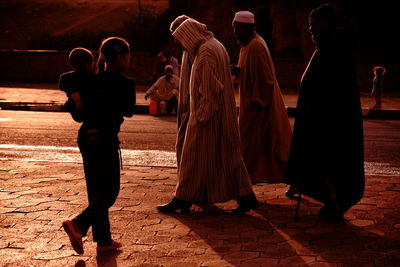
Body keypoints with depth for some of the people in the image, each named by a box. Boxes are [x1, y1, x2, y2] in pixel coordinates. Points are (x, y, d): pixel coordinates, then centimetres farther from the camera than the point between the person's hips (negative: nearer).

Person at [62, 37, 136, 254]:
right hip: (105, 138, -7)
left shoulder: (95, 80, 9)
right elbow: (129, 112, 2)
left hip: (86, 136, 7)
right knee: (110, 190, 2)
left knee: (96, 190, 12)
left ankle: (104, 240, 17)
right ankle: (78, 224, -15)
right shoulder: (125, 83, -9)